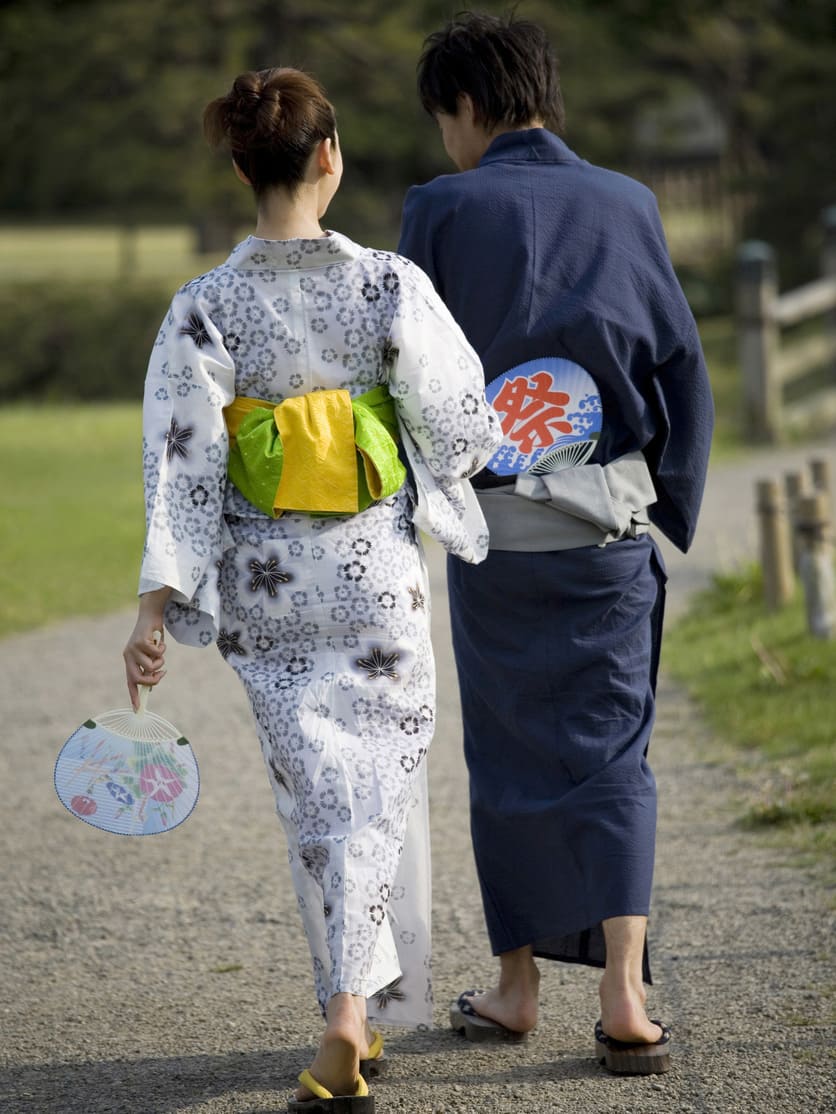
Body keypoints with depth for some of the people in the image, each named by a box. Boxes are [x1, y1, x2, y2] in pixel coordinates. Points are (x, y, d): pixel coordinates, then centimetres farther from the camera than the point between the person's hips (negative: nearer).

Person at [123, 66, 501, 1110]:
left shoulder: (203, 309, -9)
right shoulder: (389, 285, -12)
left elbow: (181, 465, -10)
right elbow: (459, 425, -5)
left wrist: (156, 607, -8)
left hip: (265, 591, 2)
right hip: (376, 579, -2)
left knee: (316, 792, 15)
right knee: (372, 795, 5)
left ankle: (356, 1016, 24)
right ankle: (352, 1013, -13)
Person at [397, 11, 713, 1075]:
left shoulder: (442, 210, -5)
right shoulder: (627, 206, 4)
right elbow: (683, 370, 5)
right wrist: (674, 508, 12)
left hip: (496, 520, -2)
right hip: (614, 517, 2)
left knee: (509, 755, 11)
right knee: (612, 753, 4)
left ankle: (516, 987, 20)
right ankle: (623, 999, -4)